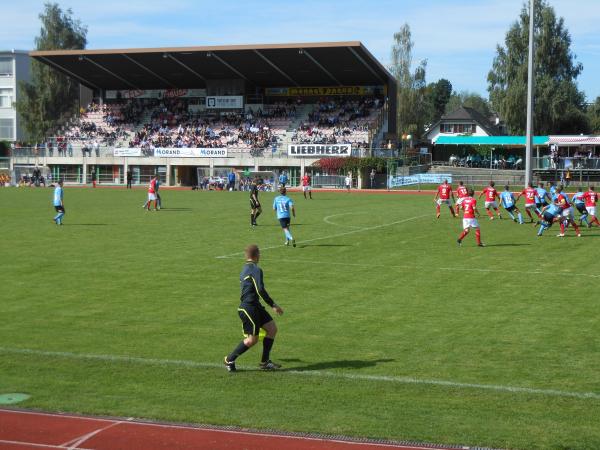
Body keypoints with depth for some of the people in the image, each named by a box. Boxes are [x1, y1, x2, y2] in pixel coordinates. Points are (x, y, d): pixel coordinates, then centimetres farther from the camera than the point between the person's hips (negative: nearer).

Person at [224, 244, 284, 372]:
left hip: (255, 306, 10)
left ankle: (265, 362, 11)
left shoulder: (245, 269, 17)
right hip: (249, 308, -10)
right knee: (252, 339, -3)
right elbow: (260, 290, -23)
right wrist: (273, 305, -18)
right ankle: (229, 359, 11)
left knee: (272, 328, 6)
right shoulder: (256, 270, -14)